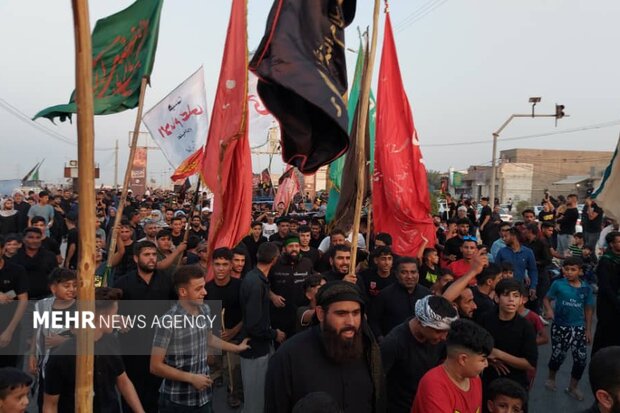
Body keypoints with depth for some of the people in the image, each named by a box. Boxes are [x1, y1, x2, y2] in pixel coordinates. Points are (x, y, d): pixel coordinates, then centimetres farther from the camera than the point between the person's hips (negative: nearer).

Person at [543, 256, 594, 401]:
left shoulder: (586, 288, -3)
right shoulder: (558, 284, -9)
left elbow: (588, 309, 4)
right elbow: (547, 298, -2)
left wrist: (588, 330, 5)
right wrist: (549, 310, -23)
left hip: (579, 328, 2)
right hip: (560, 326, -2)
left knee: (581, 359, 3)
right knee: (558, 355, 8)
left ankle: (573, 387, 24)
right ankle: (551, 378, 37)